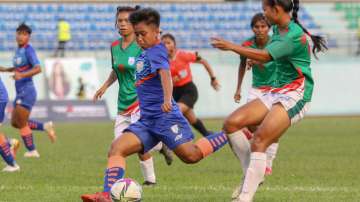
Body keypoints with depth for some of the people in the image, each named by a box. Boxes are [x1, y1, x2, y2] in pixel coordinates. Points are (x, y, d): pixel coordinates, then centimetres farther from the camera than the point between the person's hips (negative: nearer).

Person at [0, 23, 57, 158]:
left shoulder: (28, 50, -13)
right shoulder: (19, 50, 13)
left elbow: (38, 69, -24)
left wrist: (21, 75, -34)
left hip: (27, 91, -9)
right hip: (20, 93, 9)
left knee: (21, 123, -3)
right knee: (15, 123, 13)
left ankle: (32, 151, 10)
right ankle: (45, 127, 19)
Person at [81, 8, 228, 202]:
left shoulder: (155, 51, -10)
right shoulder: (144, 54, 17)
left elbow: (165, 74, -29)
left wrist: (167, 100, -46)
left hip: (165, 116, -8)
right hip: (147, 120, 9)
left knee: (191, 155, -13)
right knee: (117, 148, -7)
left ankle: (230, 135, 8)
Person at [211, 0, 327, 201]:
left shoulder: (294, 35, -19)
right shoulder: (278, 30, 9)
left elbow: (265, 56, -27)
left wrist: (231, 46, -24)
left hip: (295, 95, -9)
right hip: (276, 92, 9)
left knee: (259, 142, -20)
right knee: (232, 123, -5)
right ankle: (253, 172, 3)